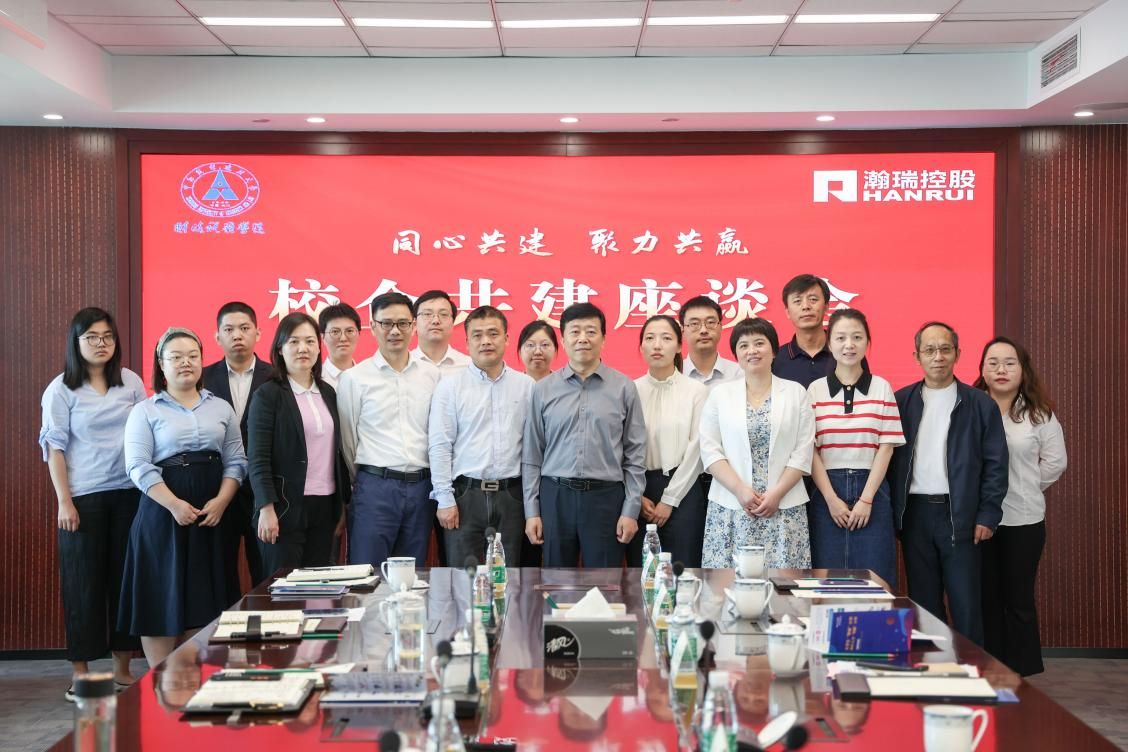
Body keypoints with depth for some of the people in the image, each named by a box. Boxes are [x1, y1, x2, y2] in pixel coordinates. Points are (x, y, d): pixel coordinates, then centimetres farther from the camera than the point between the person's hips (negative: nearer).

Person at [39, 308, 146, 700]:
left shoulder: (131, 381, 7)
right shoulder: (61, 389, -1)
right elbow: (55, 447, -3)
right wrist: (64, 501, -9)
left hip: (128, 493, 3)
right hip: (83, 497, -3)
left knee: (126, 577, 6)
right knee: (84, 583, 2)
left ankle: (123, 668, 15)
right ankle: (81, 674, 9)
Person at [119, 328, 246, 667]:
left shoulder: (221, 408, 12)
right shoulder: (145, 411, 2)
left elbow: (235, 461, 8)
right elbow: (139, 467, -8)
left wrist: (221, 501, -9)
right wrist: (175, 505, -18)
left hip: (211, 515, 3)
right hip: (162, 515, -3)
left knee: (202, 601, 5)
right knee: (161, 599, -2)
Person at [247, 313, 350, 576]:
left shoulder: (328, 393, 13)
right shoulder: (268, 395, -4)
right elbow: (257, 458, -9)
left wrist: (342, 504, 14)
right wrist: (266, 509, -16)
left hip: (324, 506, 5)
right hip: (286, 507, -5)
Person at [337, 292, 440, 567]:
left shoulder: (431, 374, 7)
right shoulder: (354, 378, -1)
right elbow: (347, 440, 4)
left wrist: (433, 483, 9)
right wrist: (364, 483, 8)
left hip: (421, 487, 3)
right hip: (375, 487, -3)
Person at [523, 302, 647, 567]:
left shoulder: (624, 388, 2)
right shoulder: (543, 389, 5)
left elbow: (635, 455, 2)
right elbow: (532, 456, 6)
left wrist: (631, 510, -3)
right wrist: (531, 511, 2)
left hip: (605, 497, -1)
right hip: (555, 496, 1)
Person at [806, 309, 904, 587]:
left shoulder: (882, 388, 5)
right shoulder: (815, 390, 4)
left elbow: (886, 447, 1)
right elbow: (811, 450, 0)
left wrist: (866, 499, -7)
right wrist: (832, 499, -8)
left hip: (871, 490, 0)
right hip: (827, 492, 0)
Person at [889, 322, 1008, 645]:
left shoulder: (980, 405, 2)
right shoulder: (901, 401, 6)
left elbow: (995, 464, 1)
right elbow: (888, 457, 7)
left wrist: (988, 516, -5)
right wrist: (891, 510, 0)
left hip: (960, 515, -2)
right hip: (914, 514, 2)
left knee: (966, 604, 0)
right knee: (923, 601, 8)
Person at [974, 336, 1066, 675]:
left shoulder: (1040, 415, 1)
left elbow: (1055, 462, 6)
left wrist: (1024, 488, 2)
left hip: (1024, 520, 0)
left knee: (1019, 599, 7)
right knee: (986, 598, 9)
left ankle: (1022, 674, 17)